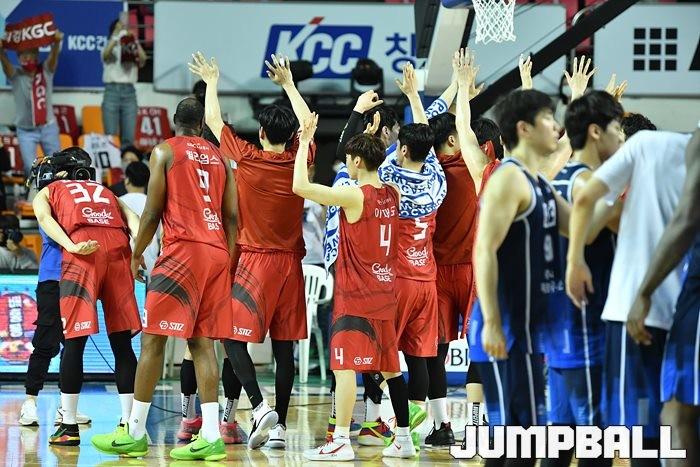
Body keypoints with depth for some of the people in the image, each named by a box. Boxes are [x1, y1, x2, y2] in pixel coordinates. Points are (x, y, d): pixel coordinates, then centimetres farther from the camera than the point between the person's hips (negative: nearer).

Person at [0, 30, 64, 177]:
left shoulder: (46, 70, -5)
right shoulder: (15, 75, -7)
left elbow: (53, 57, -24)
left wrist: (56, 43, -48)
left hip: (48, 127, 1)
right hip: (25, 131, -1)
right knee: (31, 169, -6)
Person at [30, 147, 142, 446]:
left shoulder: (45, 192, 27)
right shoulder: (105, 192, 36)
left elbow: (45, 219, 4)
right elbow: (132, 219, 16)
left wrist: (70, 246, -10)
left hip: (83, 248, -3)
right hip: (118, 248, 3)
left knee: (74, 340, 2)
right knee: (122, 343, 8)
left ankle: (69, 427, 4)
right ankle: (128, 424, 8)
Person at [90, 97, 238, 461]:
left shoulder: (165, 151, 1)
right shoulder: (219, 157, 17)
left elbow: (153, 211, -4)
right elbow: (232, 216, 12)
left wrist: (137, 254, 8)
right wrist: (228, 261, 17)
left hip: (182, 249, -6)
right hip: (217, 252, 6)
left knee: (152, 339, -1)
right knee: (201, 341, 5)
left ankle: (135, 433, 0)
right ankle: (211, 436, -3)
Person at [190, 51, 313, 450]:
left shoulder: (247, 158, -7)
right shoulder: (299, 161, 1)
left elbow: (213, 120, 6)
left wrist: (212, 82, 22)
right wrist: (288, 83, 32)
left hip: (254, 260, -4)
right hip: (291, 263, 4)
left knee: (234, 338, -1)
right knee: (284, 346, 5)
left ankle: (261, 407, -20)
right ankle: (280, 425, 4)